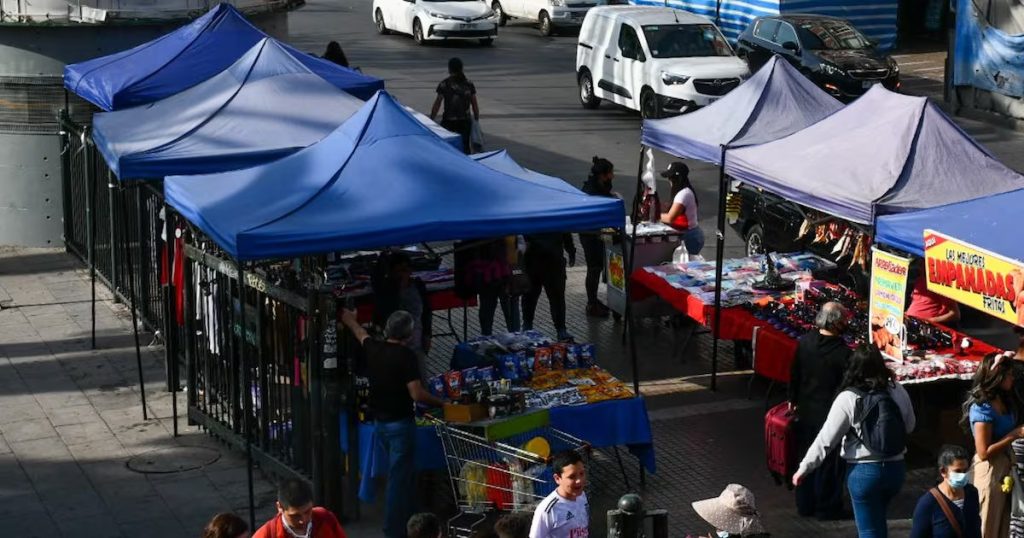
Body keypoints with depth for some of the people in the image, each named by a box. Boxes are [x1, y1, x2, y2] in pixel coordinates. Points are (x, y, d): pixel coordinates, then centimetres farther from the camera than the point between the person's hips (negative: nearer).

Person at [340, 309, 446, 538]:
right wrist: (441, 403, -5)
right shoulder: (405, 356, -17)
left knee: (404, 474, 19)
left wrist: (349, 317, 46)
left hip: (380, 423, 7)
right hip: (400, 423, -7)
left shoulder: (373, 349, 3)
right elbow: (416, 394, -21)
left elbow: (359, 332, 26)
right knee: (399, 477, -2)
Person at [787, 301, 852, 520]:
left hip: (806, 412, 5)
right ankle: (827, 508, 23)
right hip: (830, 416, -5)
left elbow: (794, 374, 3)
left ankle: (804, 505, 31)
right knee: (829, 464, 11)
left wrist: (793, 400, 17)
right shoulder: (843, 353, -23)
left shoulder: (804, 342, -8)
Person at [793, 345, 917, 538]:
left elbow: (825, 440, -13)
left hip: (864, 471, -5)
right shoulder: (898, 391, -5)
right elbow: (910, 426, 10)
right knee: (877, 522, 26)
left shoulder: (848, 399, -16)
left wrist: (803, 469, -5)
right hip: (896, 468, 5)